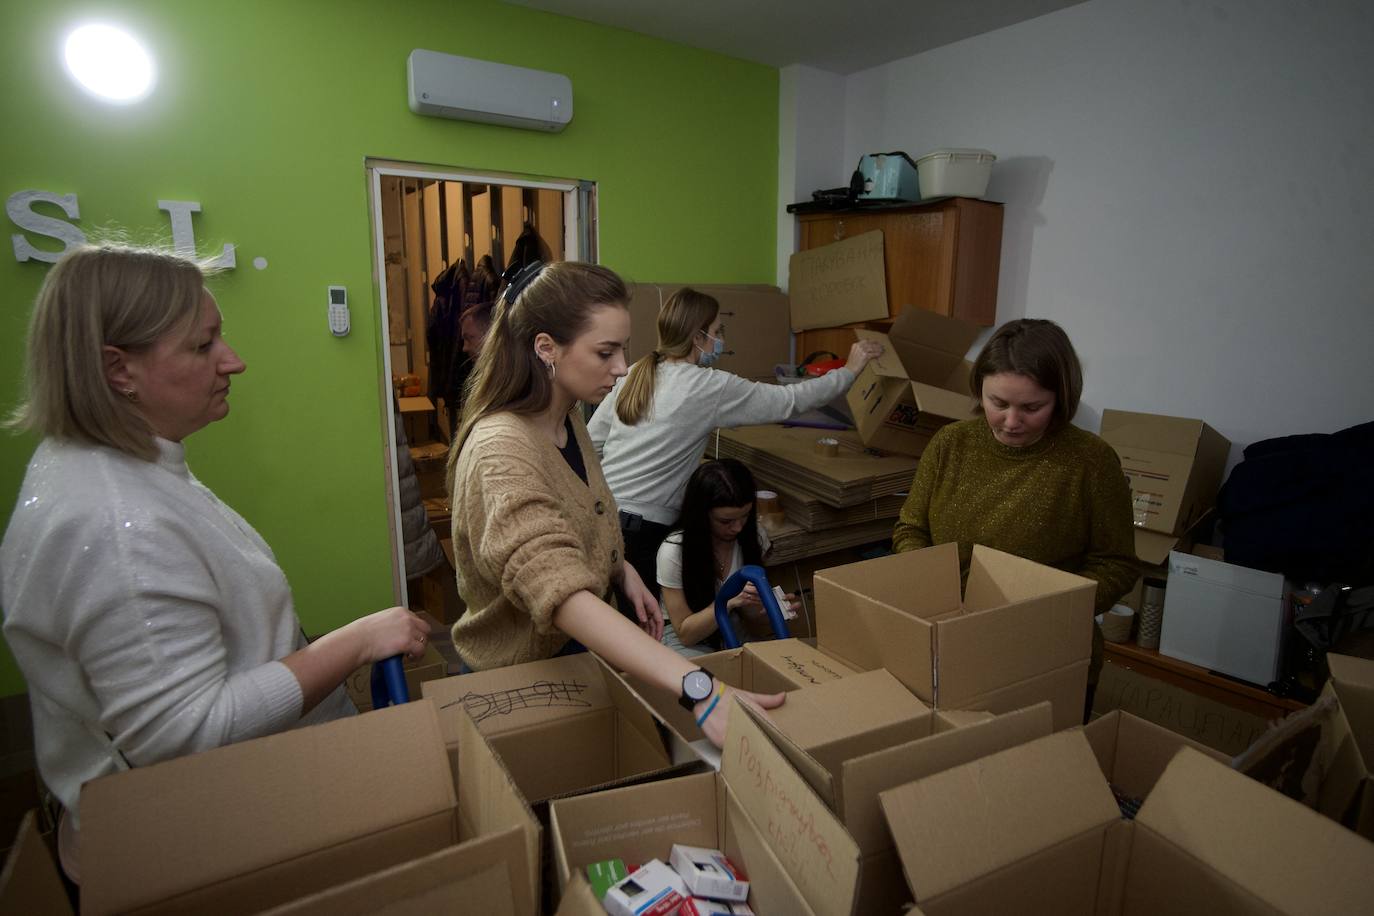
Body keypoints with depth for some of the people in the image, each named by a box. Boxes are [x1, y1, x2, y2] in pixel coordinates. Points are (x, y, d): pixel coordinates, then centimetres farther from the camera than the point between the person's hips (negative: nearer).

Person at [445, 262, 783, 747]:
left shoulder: (569, 419, -2)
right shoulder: (501, 451, -30)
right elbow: (560, 591, -43)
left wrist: (623, 571, -5)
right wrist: (699, 689, -52)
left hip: (582, 650, 8)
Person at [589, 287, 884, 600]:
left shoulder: (637, 374, 8)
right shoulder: (710, 387, -11)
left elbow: (592, 441, 12)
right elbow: (789, 400, -5)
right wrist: (849, 370, 7)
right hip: (640, 528, -7)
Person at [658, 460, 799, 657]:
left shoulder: (754, 536, -8)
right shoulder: (674, 552, -22)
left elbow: (755, 626, 0)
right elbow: (685, 633, -14)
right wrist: (729, 601, -30)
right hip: (687, 644, -5)